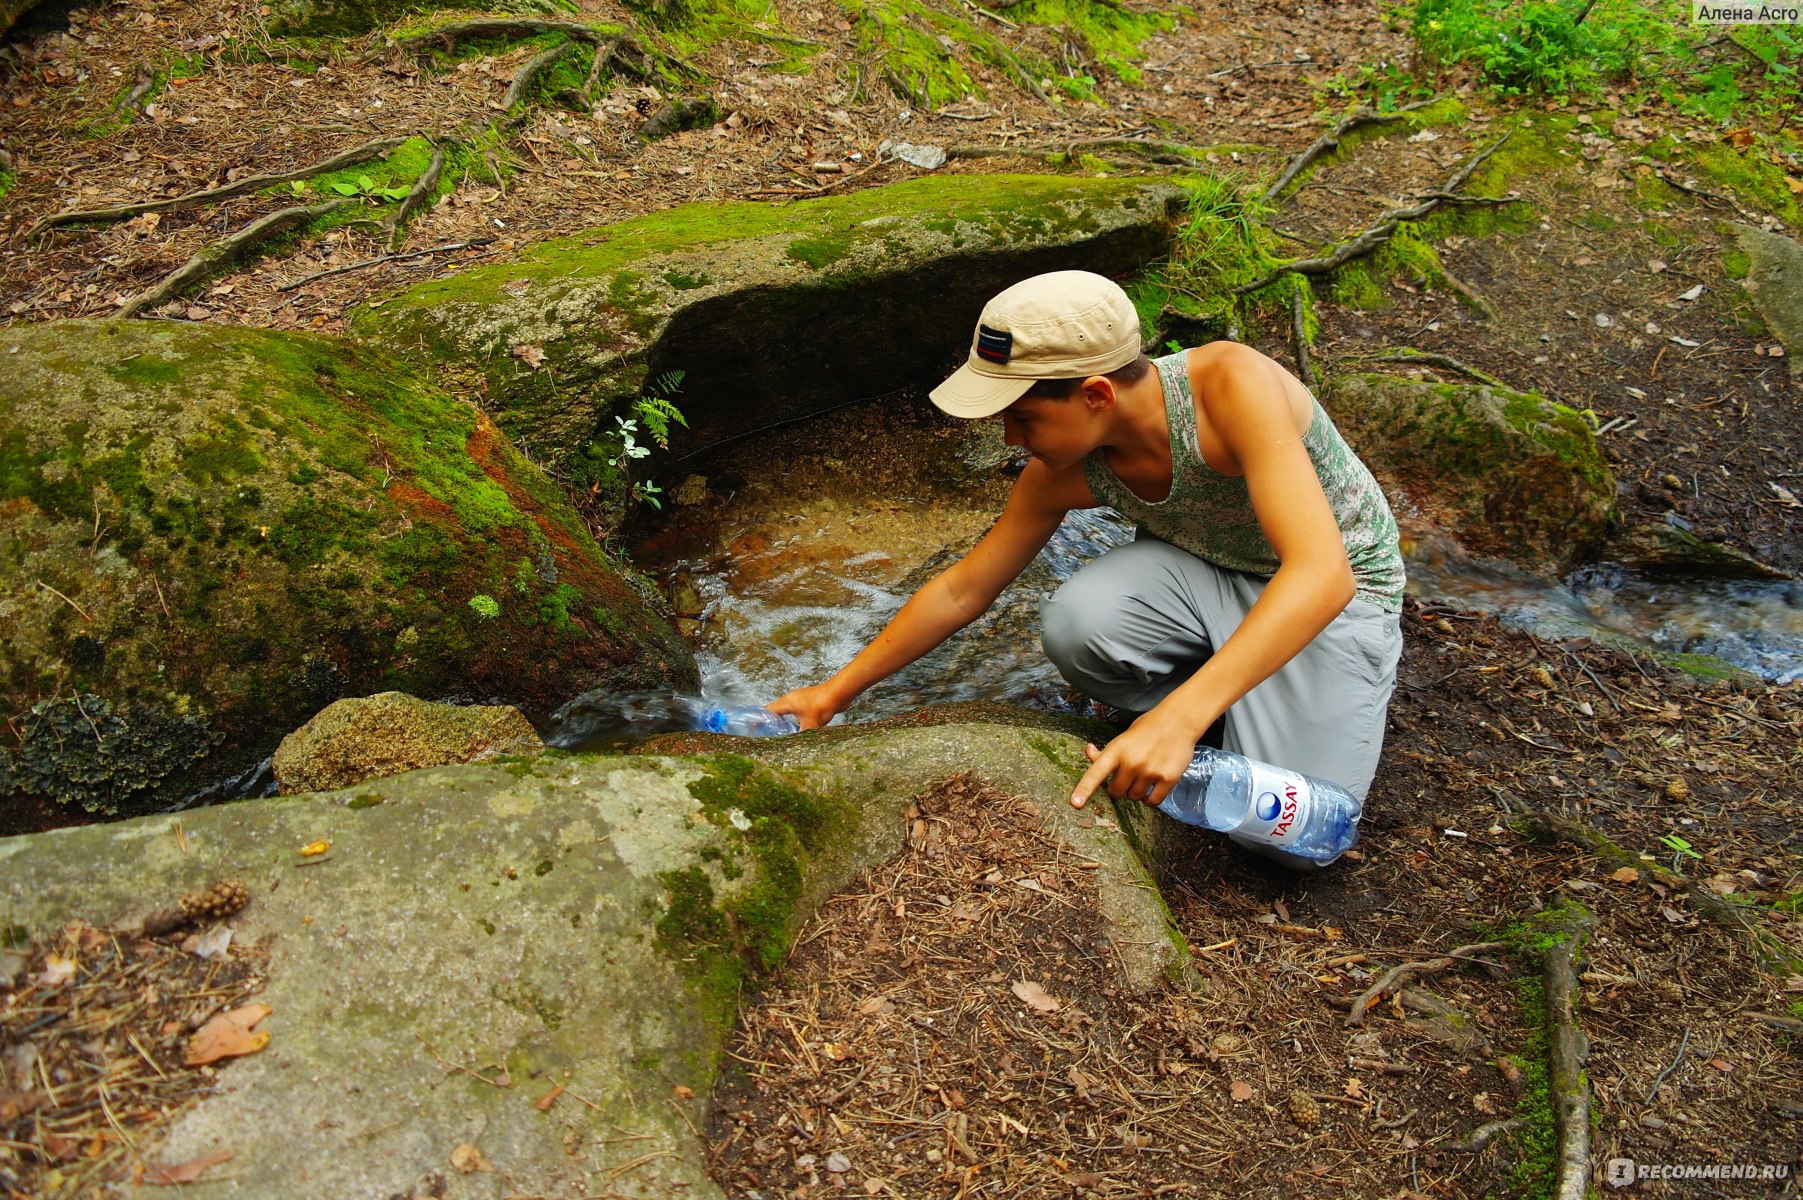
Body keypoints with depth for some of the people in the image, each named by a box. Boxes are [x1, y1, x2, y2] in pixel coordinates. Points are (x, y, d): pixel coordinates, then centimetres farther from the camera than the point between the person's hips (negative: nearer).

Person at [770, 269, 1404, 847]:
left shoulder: (1233, 383, -34)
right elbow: (962, 591, -4)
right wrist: (838, 691, -2)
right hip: (1206, 576, 4)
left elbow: (1321, 575, -42)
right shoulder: (1064, 474, -17)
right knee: (1075, 622, -29)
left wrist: (1178, 720, -51)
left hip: (1337, 590, -4)